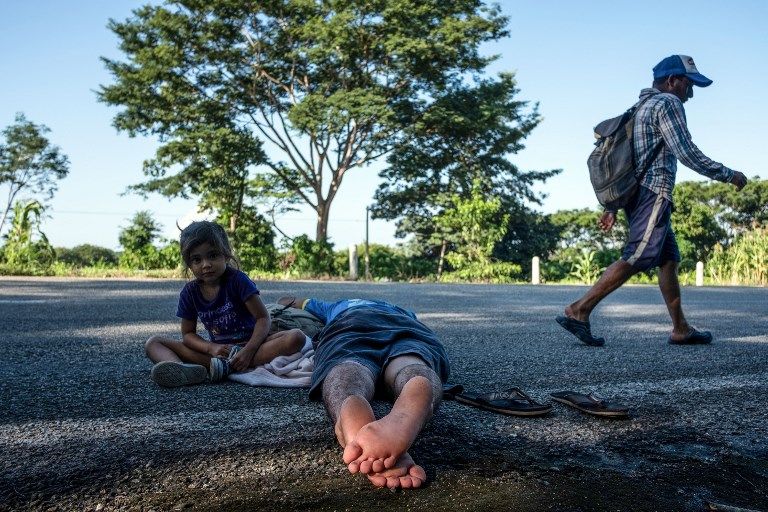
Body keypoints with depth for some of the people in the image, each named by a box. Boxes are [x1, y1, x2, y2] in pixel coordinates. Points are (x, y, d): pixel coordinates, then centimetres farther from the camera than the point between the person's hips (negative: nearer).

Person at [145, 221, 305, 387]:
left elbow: (263, 318, -13)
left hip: (249, 344, -2)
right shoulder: (190, 292, -2)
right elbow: (188, 333, 3)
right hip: (218, 349, 3)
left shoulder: (237, 280, -11)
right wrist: (211, 348, -18)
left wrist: (249, 351, -27)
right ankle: (179, 369, -45)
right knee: (153, 343, -10)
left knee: (296, 337, -30)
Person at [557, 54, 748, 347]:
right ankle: (579, 311, -17)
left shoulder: (642, 107, 24)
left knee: (669, 260, 11)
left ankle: (681, 330, 14)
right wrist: (729, 175, -3)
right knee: (635, 260, -14)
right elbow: (687, 153, -13)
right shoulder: (667, 103, -4)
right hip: (653, 194, -10)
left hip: (639, 195, 10)